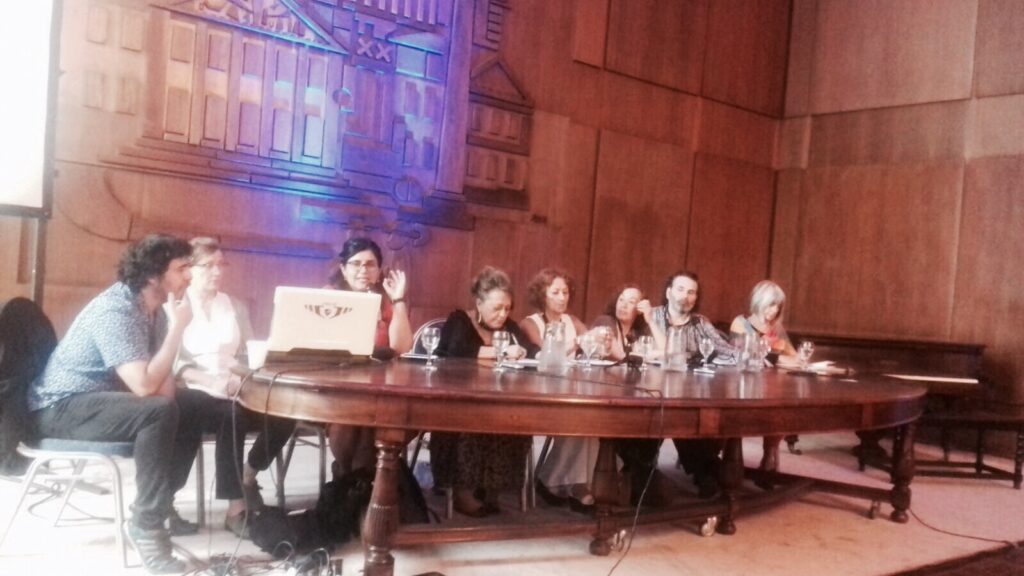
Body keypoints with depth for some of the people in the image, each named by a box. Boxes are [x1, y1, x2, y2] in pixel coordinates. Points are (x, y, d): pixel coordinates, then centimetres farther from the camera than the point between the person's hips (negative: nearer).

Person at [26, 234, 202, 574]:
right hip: (61, 407, -9)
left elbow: (160, 377, 8)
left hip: (105, 397, 9)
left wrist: (166, 387, -15)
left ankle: (159, 501, 11)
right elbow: (144, 385, -33)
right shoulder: (114, 312, -25)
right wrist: (177, 328, -27)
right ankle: (147, 527, -21)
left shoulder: (152, 308, 2)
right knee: (158, 413, -31)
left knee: (195, 405, 4)